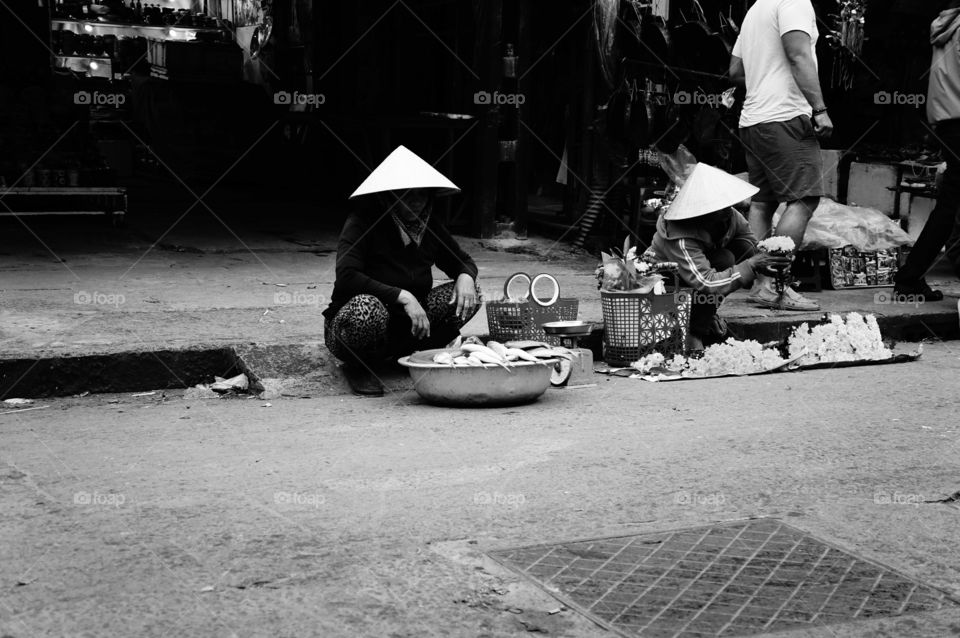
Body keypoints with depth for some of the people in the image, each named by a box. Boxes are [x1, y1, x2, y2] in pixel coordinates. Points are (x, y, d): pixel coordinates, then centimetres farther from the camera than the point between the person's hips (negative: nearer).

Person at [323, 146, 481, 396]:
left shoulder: (429, 226, 3)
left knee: (470, 293, -9)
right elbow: (346, 277, -27)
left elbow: (463, 261, 16)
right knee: (367, 307, -42)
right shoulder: (363, 223, -15)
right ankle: (357, 366, -6)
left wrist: (465, 276, -11)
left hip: (408, 323, 6)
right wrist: (402, 297, -33)